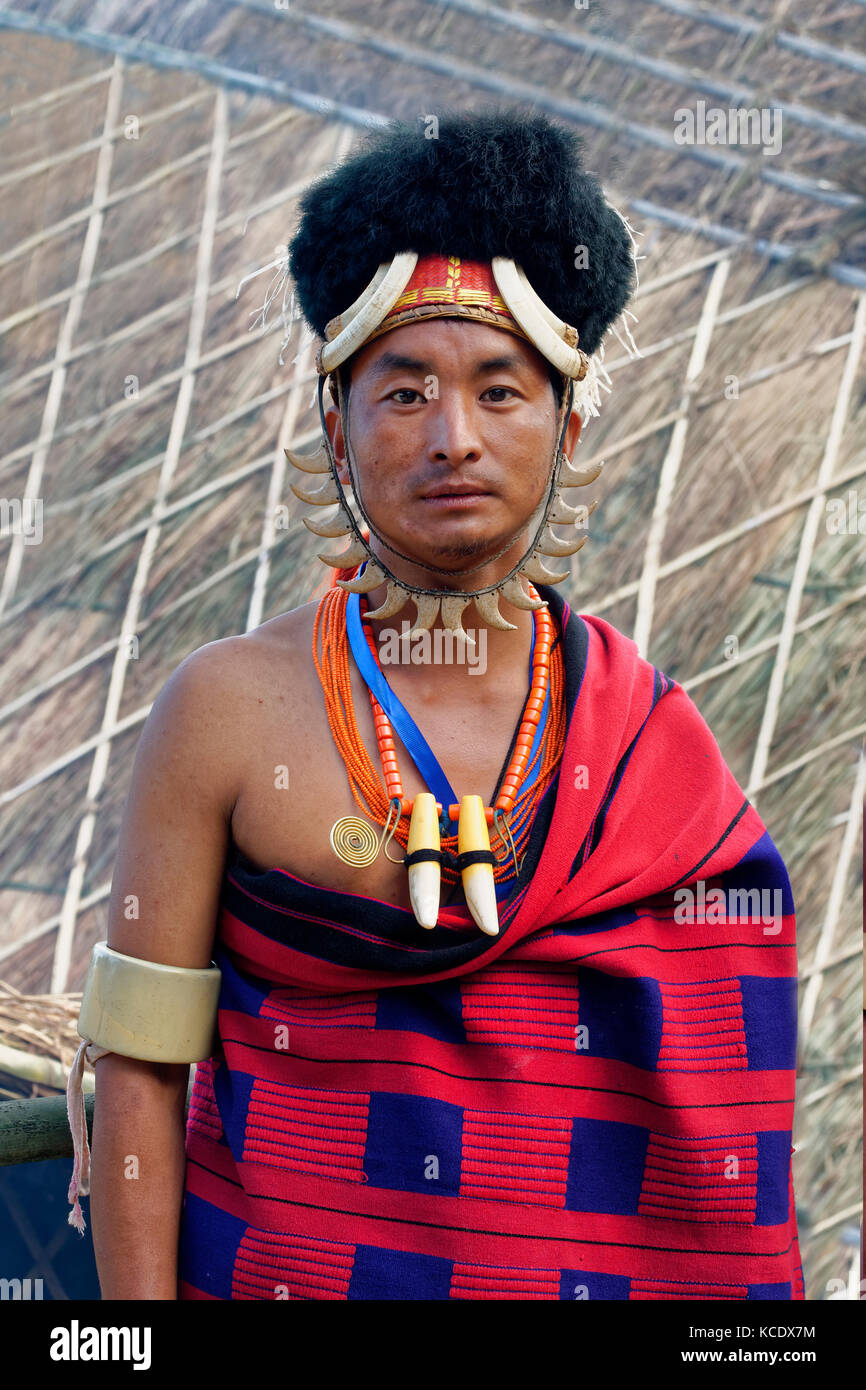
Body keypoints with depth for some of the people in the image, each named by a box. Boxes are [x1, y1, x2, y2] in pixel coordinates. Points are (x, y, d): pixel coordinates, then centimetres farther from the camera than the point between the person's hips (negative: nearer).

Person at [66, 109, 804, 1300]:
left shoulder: (651, 736, -3)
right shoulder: (226, 709, -8)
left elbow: (712, 1113, 2)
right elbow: (141, 1066, -8)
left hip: (581, 1262, 2)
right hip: (274, 1266, -2)